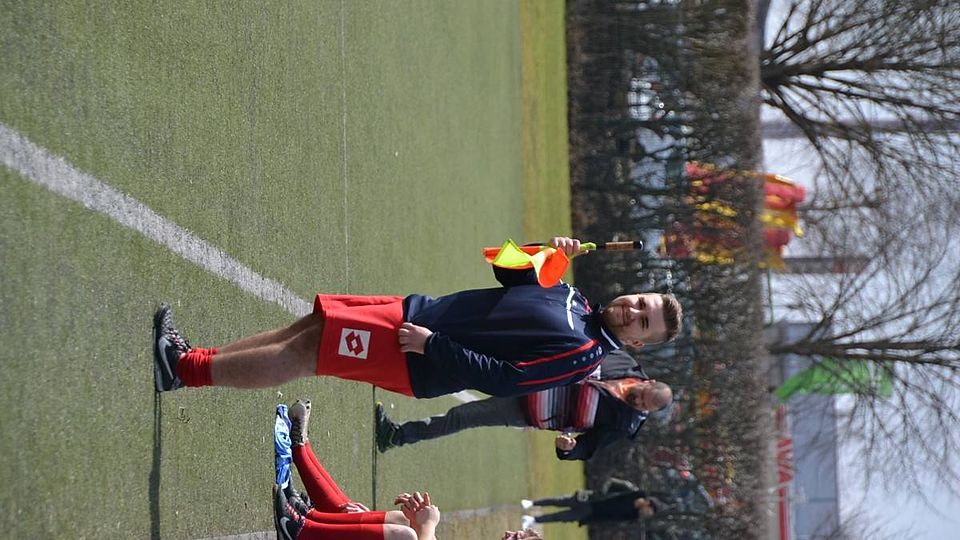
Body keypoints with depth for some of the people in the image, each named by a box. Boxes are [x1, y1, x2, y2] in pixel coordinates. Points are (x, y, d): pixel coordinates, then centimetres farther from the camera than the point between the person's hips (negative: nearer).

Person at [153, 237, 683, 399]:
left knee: (303, 352, -12)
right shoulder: (570, 293, 9)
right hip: (415, 312, 7)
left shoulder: (582, 355, -15)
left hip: (417, 361, -7)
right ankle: (195, 357, 7)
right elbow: (508, 273, 18)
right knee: (313, 323, 2)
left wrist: (433, 346, -22)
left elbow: (499, 379, -21)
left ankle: (183, 370, -9)